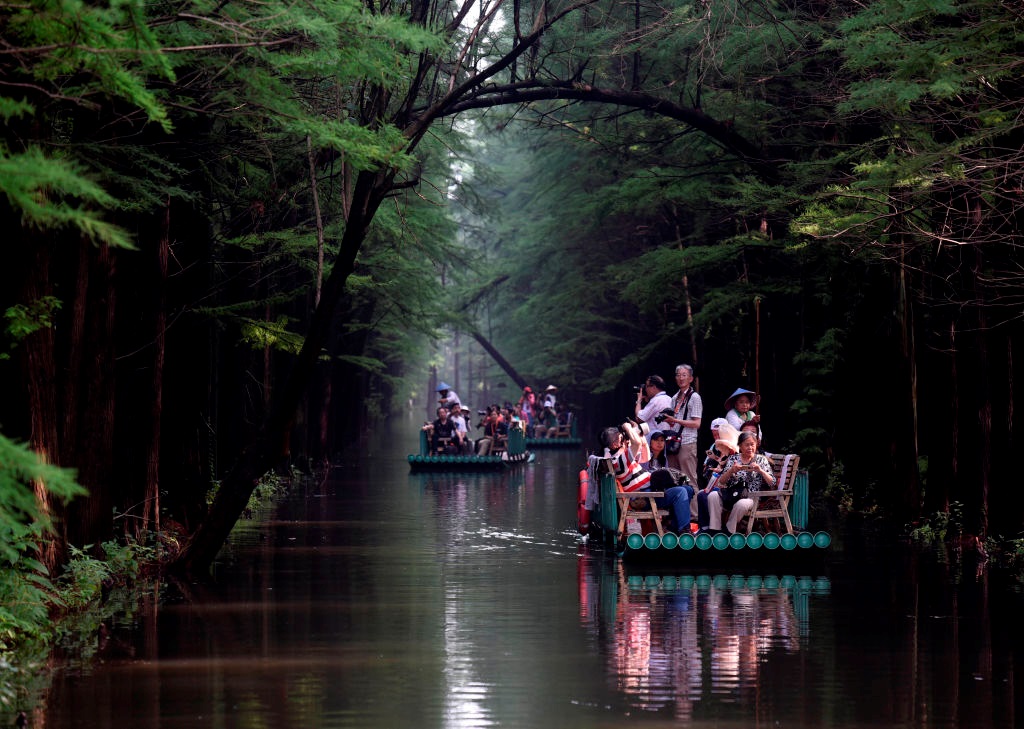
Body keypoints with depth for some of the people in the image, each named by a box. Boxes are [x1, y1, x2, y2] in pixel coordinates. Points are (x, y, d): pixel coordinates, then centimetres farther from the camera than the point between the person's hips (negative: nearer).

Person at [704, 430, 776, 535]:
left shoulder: (761, 459, 9)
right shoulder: (733, 459, 13)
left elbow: (772, 483, 1)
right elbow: (721, 482, 6)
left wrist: (760, 471, -14)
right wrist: (731, 470, -11)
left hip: (750, 497, -2)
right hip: (731, 495, 2)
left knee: (741, 504, -38)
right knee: (713, 496, -27)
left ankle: (728, 533, -20)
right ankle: (714, 529, -24)